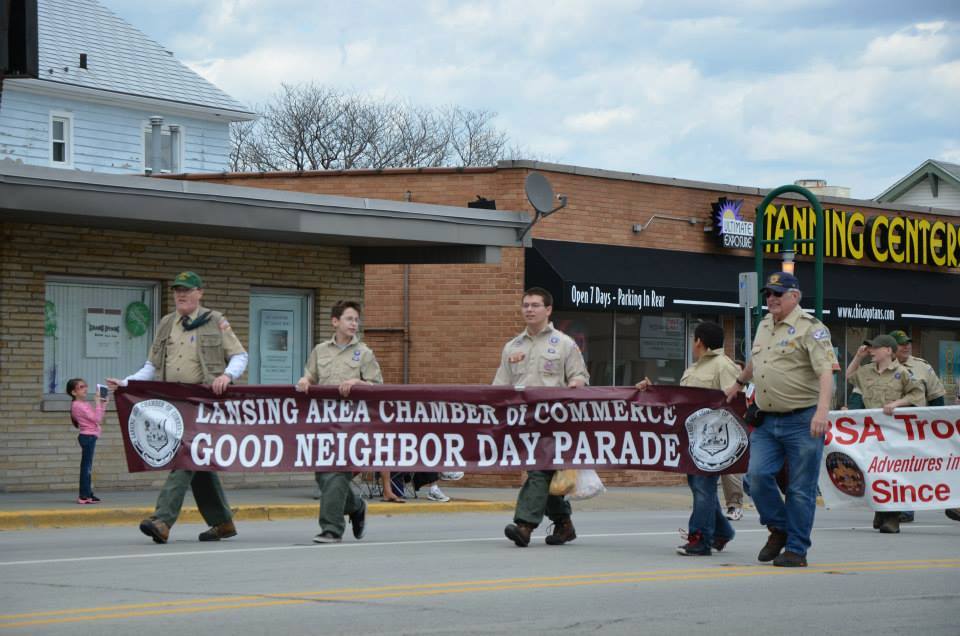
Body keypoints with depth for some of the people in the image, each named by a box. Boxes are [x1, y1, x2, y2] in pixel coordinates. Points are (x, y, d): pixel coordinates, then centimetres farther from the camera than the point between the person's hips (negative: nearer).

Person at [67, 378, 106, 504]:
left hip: (89, 437, 10)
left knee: (87, 467, 12)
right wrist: (98, 403, -15)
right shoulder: (78, 405, -14)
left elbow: (98, 418, 18)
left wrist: (103, 404, 12)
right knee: (86, 466, -9)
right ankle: (84, 495, -10)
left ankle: (87, 494, 17)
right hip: (87, 436, -10)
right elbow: (97, 418, -19)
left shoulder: (84, 404, 16)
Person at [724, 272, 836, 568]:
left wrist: (822, 410, -33)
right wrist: (738, 383, 50)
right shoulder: (765, 325, 16)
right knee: (758, 475, -5)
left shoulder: (810, 329, -9)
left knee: (800, 488, -1)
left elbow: (825, 371, -20)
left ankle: (796, 549, 6)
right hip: (767, 420, 7)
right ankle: (778, 528, 16)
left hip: (802, 421, -7)